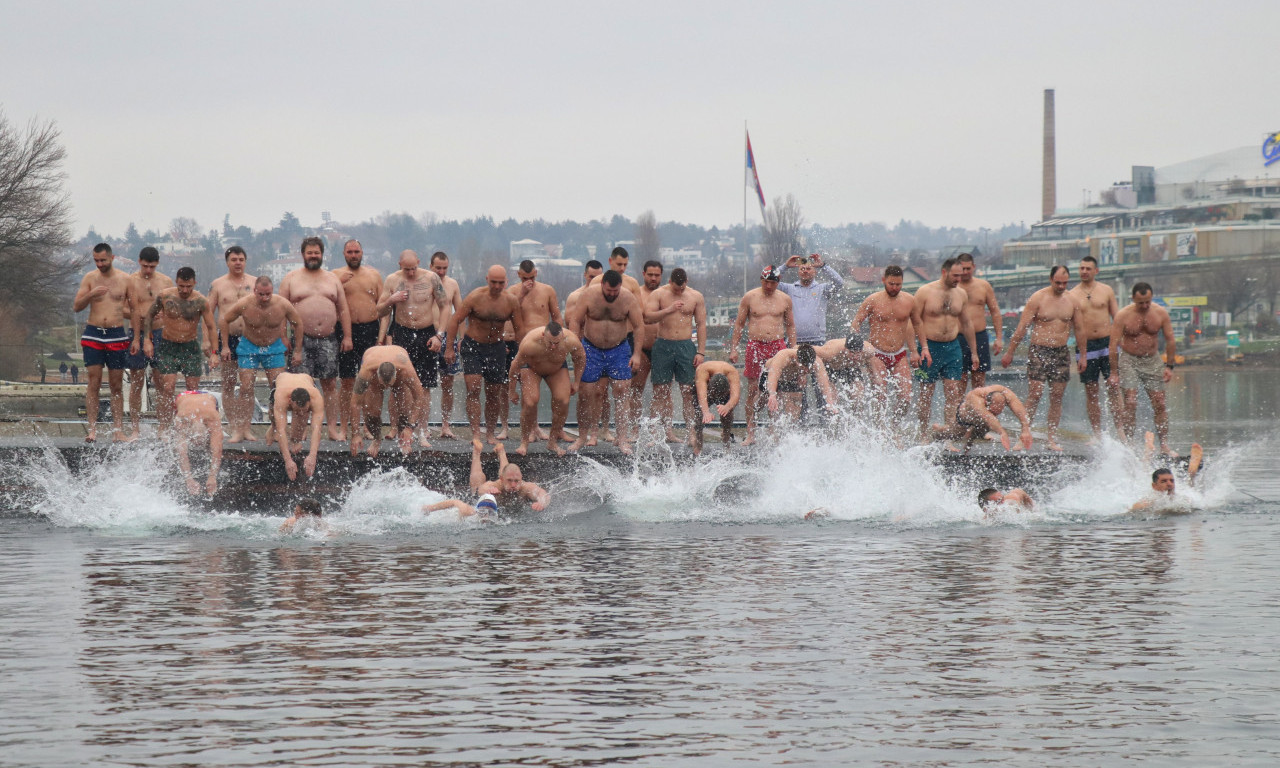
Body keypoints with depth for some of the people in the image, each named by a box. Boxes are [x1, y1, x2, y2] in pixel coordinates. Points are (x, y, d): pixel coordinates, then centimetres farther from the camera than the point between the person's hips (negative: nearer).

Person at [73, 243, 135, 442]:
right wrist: (91, 295, -17)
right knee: (94, 382, -6)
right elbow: (76, 306, 0)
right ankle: (92, 428, -5)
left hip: (117, 335, 0)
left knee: (116, 385, 3)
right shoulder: (90, 278, 4)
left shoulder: (125, 280, 4)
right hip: (93, 334, 0)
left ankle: (118, 430, 5)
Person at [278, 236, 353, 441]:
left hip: (328, 339, 2)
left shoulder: (332, 278, 14)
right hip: (302, 339, -2)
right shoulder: (291, 279, 7)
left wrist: (347, 336, 4)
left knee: (330, 384, 2)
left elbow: (343, 309, 13)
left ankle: (333, 427, 5)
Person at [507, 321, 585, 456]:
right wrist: (512, 392, -12)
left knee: (563, 401, -14)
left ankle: (553, 442, 2)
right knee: (530, 403, -20)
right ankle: (524, 443, -3)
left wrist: (576, 382, 1)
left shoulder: (571, 341, -33)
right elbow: (515, 365, -23)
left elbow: (581, 358, -8)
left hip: (557, 369, 3)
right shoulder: (530, 343, -40)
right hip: (531, 368, -3)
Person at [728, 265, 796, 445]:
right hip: (755, 346, -1)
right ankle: (751, 434, 4)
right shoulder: (750, 297, 4)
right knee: (752, 390, -1)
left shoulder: (785, 299, 8)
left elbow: (790, 326, 16)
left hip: (778, 345, 1)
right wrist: (733, 348, 3)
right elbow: (739, 324, 8)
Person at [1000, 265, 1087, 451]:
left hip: (1061, 352, 4)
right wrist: (1009, 353, -6)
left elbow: (1079, 329, 16)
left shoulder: (1072, 301, 7)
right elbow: (1022, 327, -5)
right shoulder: (1037, 299, -5)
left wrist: (1082, 355, 15)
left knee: (1057, 397, 4)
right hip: (1039, 351, -4)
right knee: (1034, 394, -9)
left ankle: (1051, 438, 9)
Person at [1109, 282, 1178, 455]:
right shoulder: (1123, 316, -12)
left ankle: (1164, 444, 4)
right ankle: (1128, 442, -7)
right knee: (1130, 403, -13)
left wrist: (1170, 366, -2)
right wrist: (1114, 372, -13)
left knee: (1160, 404, -1)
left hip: (1152, 360, 3)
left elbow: (1170, 340, 3)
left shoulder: (1160, 313, -5)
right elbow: (1113, 345, -11)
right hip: (1129, 360, -3)